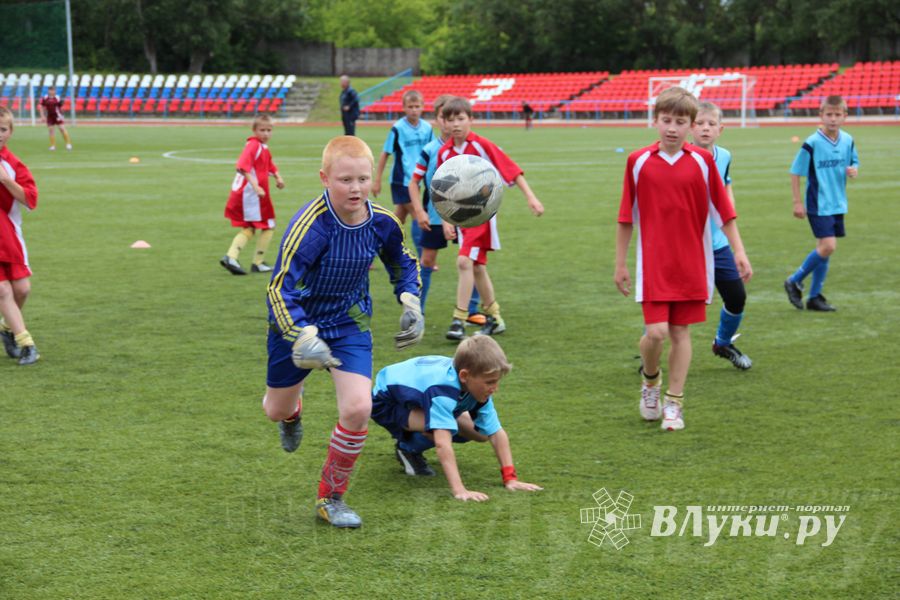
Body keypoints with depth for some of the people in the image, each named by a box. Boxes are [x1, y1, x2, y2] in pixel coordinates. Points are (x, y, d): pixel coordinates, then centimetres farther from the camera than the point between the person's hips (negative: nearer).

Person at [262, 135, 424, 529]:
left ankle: (331, 497, 6)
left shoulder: (381, 222, -14)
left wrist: (410, 303, -4)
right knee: (277, 410, 14)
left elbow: (403, 261, 9)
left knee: (358, 408, -15)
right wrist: (303, 337, -43)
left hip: (350, 323, 3)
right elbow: (279, 288, -32)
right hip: (299, 321, -2)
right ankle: (293, 411, 56)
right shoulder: (309, 226, -30)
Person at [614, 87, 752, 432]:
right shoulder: (638, 162, -2)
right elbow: (626, 218, 4)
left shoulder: (702, 161, -1)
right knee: (656, 331, -10)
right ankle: (650, 380, 21)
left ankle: (673, 403, 17)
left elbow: (723, 211, 4)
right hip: (653, 264, -1)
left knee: (681, 332, 5)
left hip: (691, 263, 1)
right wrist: (620, 264, 7)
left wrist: (739, 252, -1)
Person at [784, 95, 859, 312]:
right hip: (818, 205, -6)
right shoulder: (812, 143, -14)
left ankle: (814, 296, 18)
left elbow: (854, 163, 16)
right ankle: (794, 282, 4)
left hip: (837, 204, 6)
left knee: (825, 249, 9)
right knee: (827, 246, -15)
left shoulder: (847, 140, 2)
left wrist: (854, 171, -9)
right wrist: (797, 202, -9)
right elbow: (795, 173, -8)